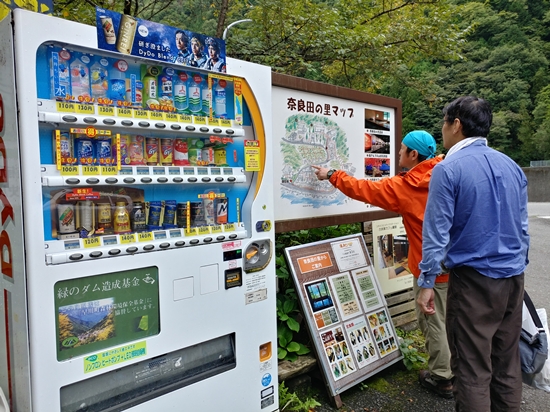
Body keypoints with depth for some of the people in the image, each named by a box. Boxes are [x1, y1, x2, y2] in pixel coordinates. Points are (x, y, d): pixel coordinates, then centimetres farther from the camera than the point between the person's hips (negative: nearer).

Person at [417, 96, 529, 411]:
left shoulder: (448, 169, -12)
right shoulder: (512, 166, 8)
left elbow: (437, 231, -14)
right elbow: (523, 227, 14)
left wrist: (427, 282, -8)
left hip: (474, 279, -6)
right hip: (513, 278, 7)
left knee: (473, 368, 4)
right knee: (507, 363, 17)